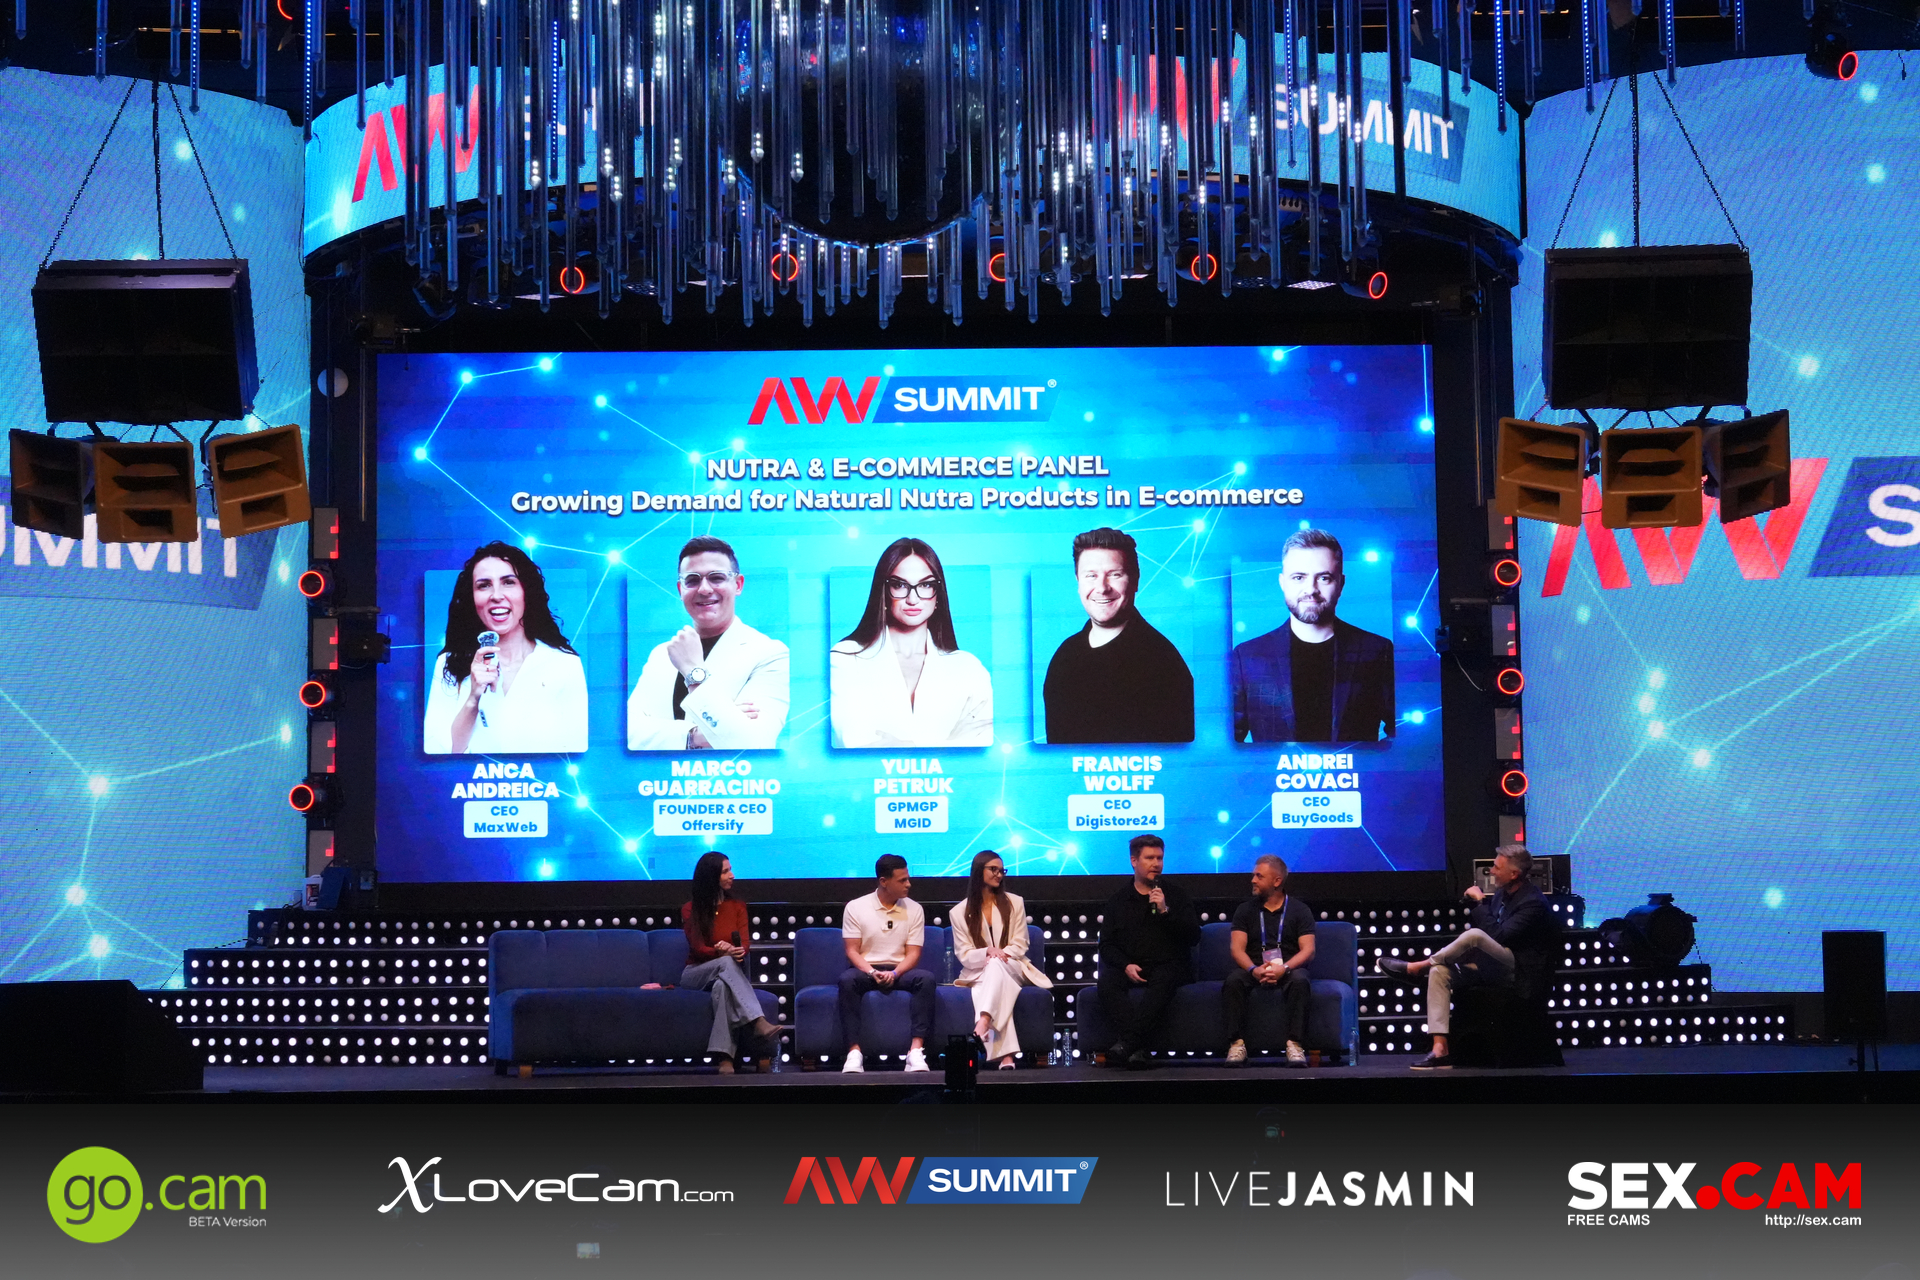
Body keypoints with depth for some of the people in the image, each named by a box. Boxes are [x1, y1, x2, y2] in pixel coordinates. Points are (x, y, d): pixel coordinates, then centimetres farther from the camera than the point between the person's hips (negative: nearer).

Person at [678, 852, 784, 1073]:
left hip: (725, 974, 1)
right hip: (696, 974, -1)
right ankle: (758, 1022, -56)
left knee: (722, 986, -39)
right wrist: (721, 952, -29)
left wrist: (737, 950, -30)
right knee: (726, 963, -37)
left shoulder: (737, 906, 13)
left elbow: (744, 942, -3)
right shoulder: (690, 910, 5)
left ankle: (724, 1057, -55)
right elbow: (698, 949, -7)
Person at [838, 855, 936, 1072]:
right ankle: (854, 1052, -38)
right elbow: (852, 950, -2)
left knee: (926, 978, -31)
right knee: (847, 980, -35)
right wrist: (872, 972, -21)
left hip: (900, 971, 1)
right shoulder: (855, 908, 2)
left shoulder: (914, 909, 7)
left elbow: (913, 953, 1)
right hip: (866, 970, -1)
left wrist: (895, 974, -19)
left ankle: (916, 1051, -38)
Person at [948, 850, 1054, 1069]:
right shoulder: (959, 912, 7)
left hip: (1011, 969, 1)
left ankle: (982, 1023, -63)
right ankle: (1007, 1055, -54)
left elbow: (1020, 945, 5)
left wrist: (1000, 955, -17)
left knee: (996, 965, -37)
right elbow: (965, 955, -1)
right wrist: (987, 952, -22)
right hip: (979, 974, -1)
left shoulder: (1014, 903, 12)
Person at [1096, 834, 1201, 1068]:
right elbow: (1106, 945, 11)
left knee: (1163, 981, -39)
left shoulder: (1176, 895, 18)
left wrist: (1165, 911, -7)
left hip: (1168, 966, -2)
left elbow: (1193, 936, 6)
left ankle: (1128, 1041, -48)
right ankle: (1137, 1046, -44)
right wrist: (1126, 965, -9)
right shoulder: (1117, 901, 20)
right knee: (1106, 982, -33)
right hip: (1130, 968, 2)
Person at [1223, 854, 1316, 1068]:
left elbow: (1308, 951, -4)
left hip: (1288, 969, -1)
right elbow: (1236, 949, 0)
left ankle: (1294, 1044, -35)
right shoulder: (1246, 910, 12)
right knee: (1233, 981, -31)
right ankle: (1237, 1043, -31)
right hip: (1254, 970, 1)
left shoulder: (1299, 910, 7)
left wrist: (1284, 968, -24)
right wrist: (1254, 969, -22)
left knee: (1299, 980, -35)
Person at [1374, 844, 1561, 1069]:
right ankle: (1440, 1049, -19)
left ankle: (1417, 966, -12)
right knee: (1439, 971, -10)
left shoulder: (1534, 903, -16)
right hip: (1493, 969, 9)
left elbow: (1498, 936, -24)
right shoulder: (1501, 894, 12)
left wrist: (1480, 901, -18)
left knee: (1475, 935, -33)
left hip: (1519, 973, -9)